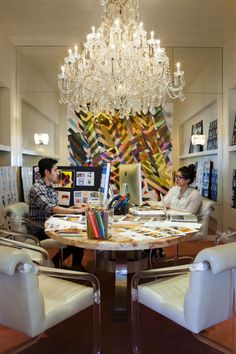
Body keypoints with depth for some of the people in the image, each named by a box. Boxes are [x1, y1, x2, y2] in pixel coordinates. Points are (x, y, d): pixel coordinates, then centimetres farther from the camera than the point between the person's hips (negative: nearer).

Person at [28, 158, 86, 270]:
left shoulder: (50, 188, 9)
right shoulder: (37, 188, -19)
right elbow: (51, 209, -31)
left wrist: (74, 207, -3)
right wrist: (76, 211, -31)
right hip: (39, 230, -8)